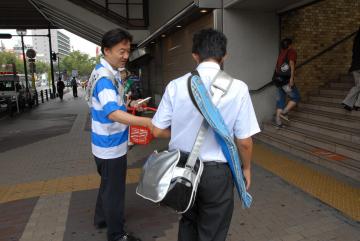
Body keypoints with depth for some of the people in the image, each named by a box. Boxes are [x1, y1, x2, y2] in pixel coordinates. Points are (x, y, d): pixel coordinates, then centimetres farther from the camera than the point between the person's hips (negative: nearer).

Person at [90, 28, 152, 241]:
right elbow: (113, 113, -40)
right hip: (111, 144, -10)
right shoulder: (104, 77, -25)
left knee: (108, 184, 25)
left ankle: (102, 219, 46)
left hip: (110, 141, 10)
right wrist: (146, 122, -47)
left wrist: (128, 106, 13)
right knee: (114, 189, 6)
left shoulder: (111, 72, 8)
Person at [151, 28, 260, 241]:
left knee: (188, 222, 29)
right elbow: (245, 141, -11)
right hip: (216, 172, -3)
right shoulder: (238, 88, -15)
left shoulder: (176, 85, -9)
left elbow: (158, 131, -3)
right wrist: (247, 168, 8)